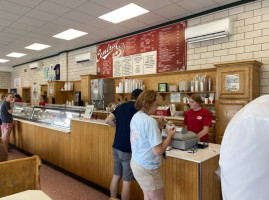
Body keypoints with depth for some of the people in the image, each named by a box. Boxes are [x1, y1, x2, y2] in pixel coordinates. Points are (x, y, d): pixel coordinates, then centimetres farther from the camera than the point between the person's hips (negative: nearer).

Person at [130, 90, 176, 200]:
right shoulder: (150, 121, -25)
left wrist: (157, 126, 9)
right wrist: (169, 136, -11)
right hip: (147, 169, -9)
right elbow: (158, 151, -25)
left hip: (135, 163, 9)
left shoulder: (135, 117, 3)